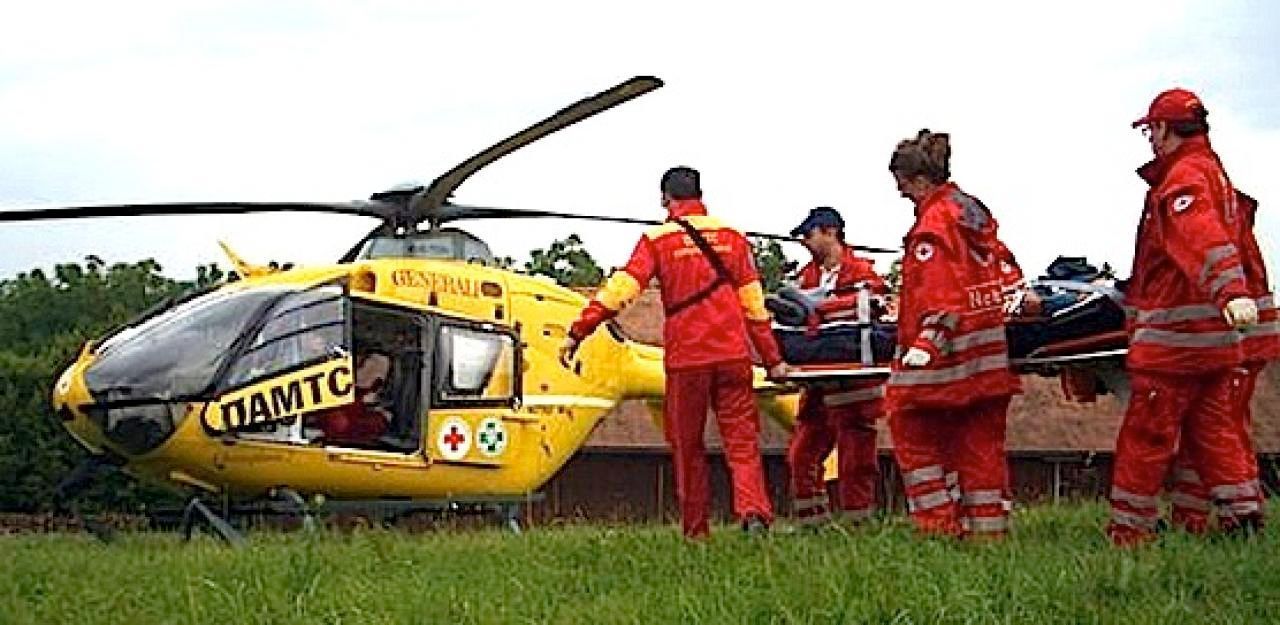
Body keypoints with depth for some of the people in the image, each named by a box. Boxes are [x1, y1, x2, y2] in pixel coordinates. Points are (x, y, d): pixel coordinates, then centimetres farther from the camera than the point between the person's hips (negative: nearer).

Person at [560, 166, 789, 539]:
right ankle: (754, 511, -21)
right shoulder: (731, 236, 9)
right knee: (742, 441, 2)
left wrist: (578, 333, -7)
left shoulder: (658, 240, 1)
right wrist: (772, 360, 14)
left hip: (685, 359, -2)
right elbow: (754, 304, 9)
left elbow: (620, 289, -9)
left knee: (688, 447, 10)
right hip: (733, 355, 2)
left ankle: (696, 532, 11)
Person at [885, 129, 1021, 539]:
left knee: (912, 429, 2)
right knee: (981, 441, 10)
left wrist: (927, 341, -24)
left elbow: (937, 290, -20)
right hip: (989, 355, 9)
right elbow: (1002, 264, 19)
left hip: (948, 351, -9)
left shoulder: (934, 219, -12)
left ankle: (939, 520, -3)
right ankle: (989, 525, 10)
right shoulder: (976, 211, 14)